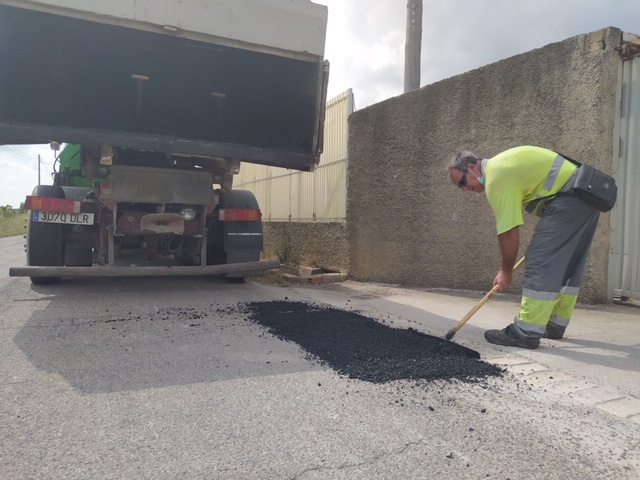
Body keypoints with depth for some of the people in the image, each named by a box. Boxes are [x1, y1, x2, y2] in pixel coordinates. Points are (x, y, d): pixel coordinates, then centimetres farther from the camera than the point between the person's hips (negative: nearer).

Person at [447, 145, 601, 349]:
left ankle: (526, 332, -11)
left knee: (541, 263, -12)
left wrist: (505, 272, -3)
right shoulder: (499, 165, 16)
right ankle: (555, 324, 22)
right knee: (568, 263, 13)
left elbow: (509, 234, -14)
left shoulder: (496, 177, -14)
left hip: (570, 197, -11)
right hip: (587, 193, 11)